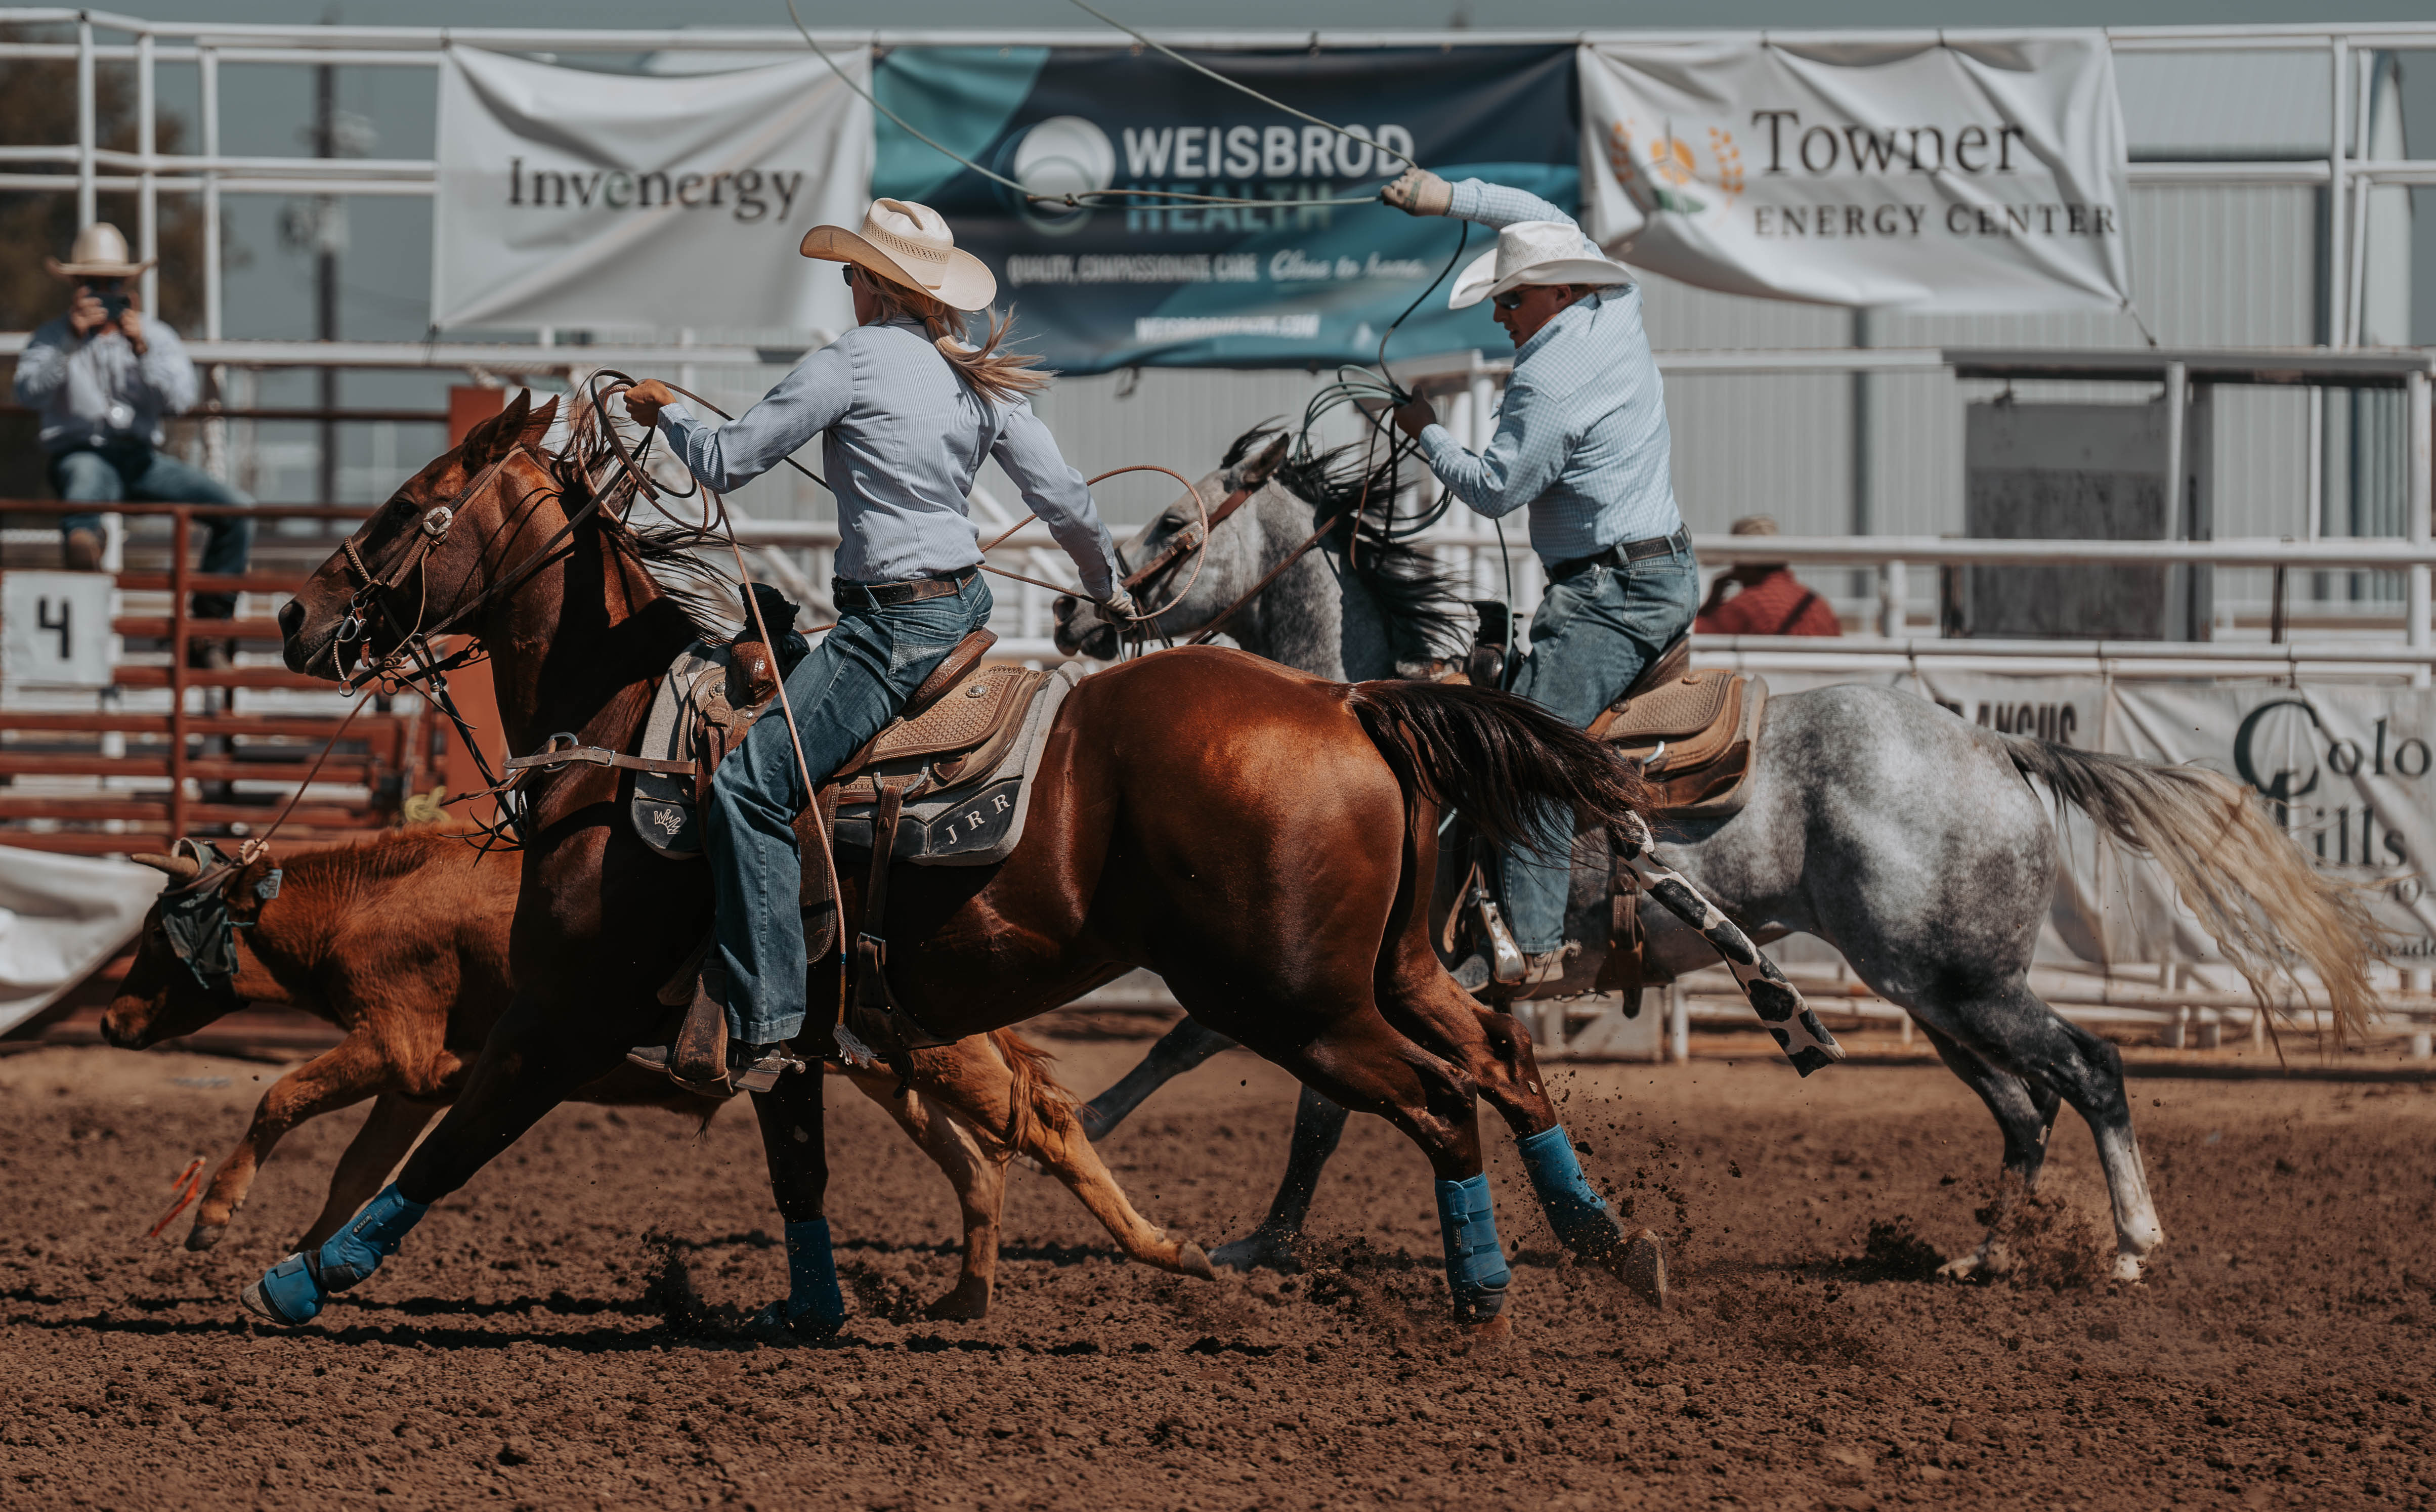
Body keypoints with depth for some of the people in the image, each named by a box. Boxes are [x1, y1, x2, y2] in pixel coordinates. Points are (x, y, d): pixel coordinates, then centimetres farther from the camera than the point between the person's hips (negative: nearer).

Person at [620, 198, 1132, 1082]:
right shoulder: (981, 380, 10)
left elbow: (727, 463, -7)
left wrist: (665, 414, 14)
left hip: (894, 625, -9)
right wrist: (1111, 592, 31)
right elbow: (1064, 501, 13)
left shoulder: (855, 363, -10)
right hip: (966, 605, 9)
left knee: (750, 789, -16)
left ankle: (765, 1013, -24)